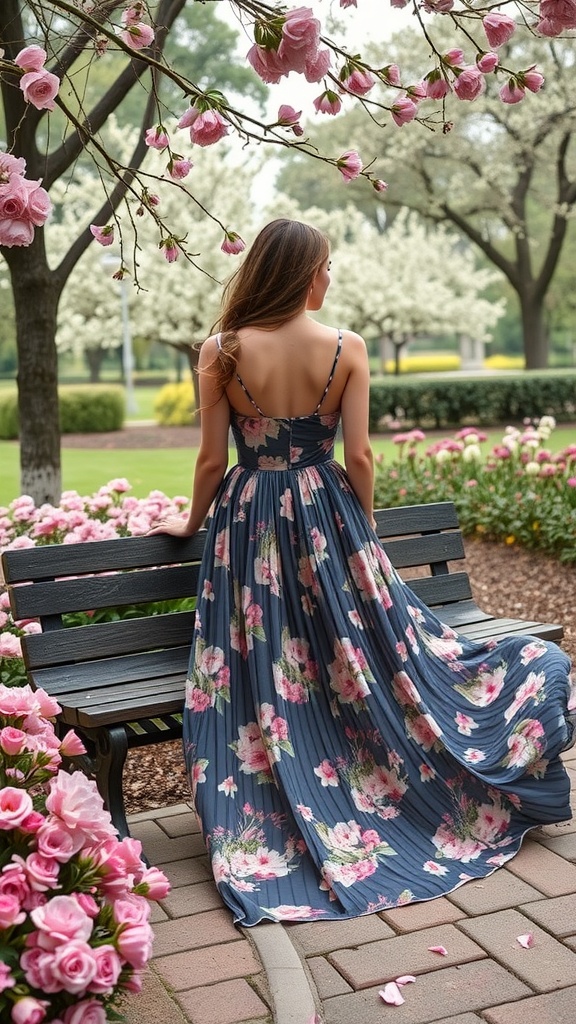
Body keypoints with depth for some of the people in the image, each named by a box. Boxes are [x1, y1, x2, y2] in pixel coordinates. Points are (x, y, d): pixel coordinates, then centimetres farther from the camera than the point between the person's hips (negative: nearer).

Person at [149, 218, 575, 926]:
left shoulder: (222, 352, -8)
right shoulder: (346, 349, -8)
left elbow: (212, 458, -5)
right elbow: (358, 457, -7)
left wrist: (193, 522, 13)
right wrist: (363, 533, 9)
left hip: (248, 523, 0)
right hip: (326, 520, 0)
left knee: (259, 682, 11)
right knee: (372, 655, 17)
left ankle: (263, 840, 14)